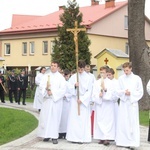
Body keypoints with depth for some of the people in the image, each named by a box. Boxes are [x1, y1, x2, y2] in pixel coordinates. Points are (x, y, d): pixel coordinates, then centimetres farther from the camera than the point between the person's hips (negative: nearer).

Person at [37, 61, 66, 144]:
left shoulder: (61, 77, -1)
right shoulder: (46, 76, 11)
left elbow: (63, 89, -8)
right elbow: (41, 86, 4)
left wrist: (53, 92, -14)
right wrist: (46, 88, -16)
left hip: (56, 100, -4)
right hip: (47, 100, 4)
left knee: (55, 118, -4)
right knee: (45, 117, 3)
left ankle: (54, 136, -1)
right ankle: (47, 135, 14)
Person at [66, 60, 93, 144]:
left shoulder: (88, 78, -1)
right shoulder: (73, 77, 4)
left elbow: (89, 91, -2)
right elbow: (69, 89, 4)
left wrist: (82, 99, -10)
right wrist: (74, 86, -16)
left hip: (84, 101, -1)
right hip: (74, 100, 2)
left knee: (83, 119, -3)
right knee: (74, 119, -1)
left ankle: (82, 138, 1)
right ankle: (74, 137, 4)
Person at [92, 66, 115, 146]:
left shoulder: (110, 82, 1)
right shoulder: (96, 82, 9)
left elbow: (111, 95, -6)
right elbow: (94, 94, 6)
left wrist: (105, 89, -18)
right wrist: (99, 95, -13)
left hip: (108, 105, -3)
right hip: (98, 104, 3)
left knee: (108, 120, -7)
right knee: (99, 121, 2)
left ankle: (107, 138, -8)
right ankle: (101, 138, 8)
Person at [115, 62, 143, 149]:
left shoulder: (137, 78, 0)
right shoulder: (121, 79, 4)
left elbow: (140, 92, 1)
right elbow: (118, 91, 6)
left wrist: (131, 93, -12)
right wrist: (124, 92, -14)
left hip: (133, 103, -2)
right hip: (123, 103, 2)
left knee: (133, 123, -2)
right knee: (122, 123, 2)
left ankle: (133, 143, 1)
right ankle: (123, 141, 10)